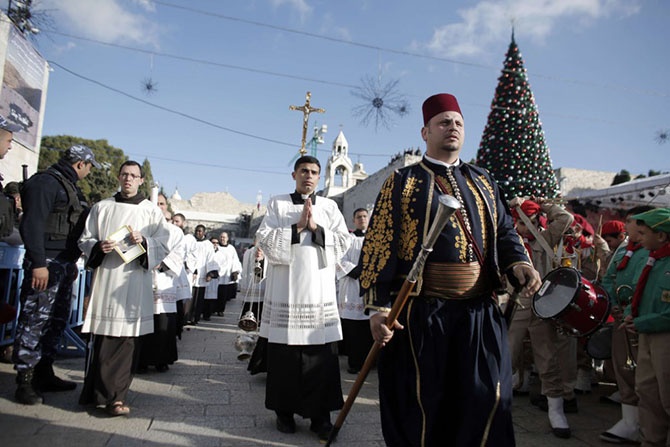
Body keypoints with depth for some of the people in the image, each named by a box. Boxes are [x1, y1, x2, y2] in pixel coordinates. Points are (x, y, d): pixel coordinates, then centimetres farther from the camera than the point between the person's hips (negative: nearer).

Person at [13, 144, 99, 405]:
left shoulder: (70, 186, 19)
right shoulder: (46, 182, -10)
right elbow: (32, 224, -18)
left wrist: (73, 262, 23)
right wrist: (38, 263, -22)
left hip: (64, 264, 10)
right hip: (45, 264, -10)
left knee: (57, 320, 12)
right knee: (35, 320, -5)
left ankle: (44, 373, 22)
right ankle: (25, 381, 3)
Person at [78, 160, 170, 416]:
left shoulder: (152, 211, 11)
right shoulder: (102, 208, 14)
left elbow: (164, 245, 6)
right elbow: (84, 239, 13)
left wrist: (144, 241, -13)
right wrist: (99, 246, -8)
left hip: (134, 281, -1)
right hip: (105, 278, 1)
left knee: (126, 339, -3)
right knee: (100, 336, 0)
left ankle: (113, 396, 2)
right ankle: (96, 393, 13)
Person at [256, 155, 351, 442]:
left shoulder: (329, 207, 12)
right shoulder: (277, 204, 9)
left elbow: (343, 242, 3)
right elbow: (265, 240, -3)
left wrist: (315, 228, -8)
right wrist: (297, 227, -10)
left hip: (319, 290, 1)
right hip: (286, 290, 0)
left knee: (322, 355, -1)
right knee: (284, 353, 3)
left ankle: (320, 414, 10)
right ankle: (284, 410, 18)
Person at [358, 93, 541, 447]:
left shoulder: (483, 183, 16)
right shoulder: (402, 182, 3)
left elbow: (505, 232, 18)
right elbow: (378, 246, -3)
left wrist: (518, 263, -4)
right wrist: (378, 307, -11)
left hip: (480, 312, 4)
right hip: (421, 311, -3)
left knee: (486, 400, 6)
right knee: (421, 404, 7)